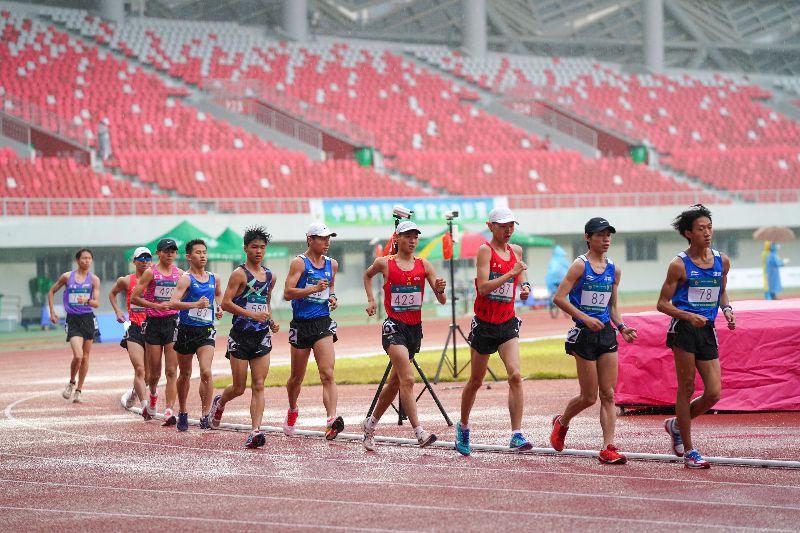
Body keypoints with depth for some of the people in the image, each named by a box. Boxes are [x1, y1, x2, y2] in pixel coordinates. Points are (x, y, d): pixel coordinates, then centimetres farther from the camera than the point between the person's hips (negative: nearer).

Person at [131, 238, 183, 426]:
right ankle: (153, 395, 39)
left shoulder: (179, 273, 8)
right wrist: (156, 305, -15)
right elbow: (133, 298, -6)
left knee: (172, 371, -9)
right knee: (155, 372, 5)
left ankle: (169, 412, -15)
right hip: (153, 323, -2)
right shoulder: (151, 272, -3)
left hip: (172, 321, 2)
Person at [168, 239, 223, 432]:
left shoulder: (214, 278, 8)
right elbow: (172, 303, -23)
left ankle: (205, 415, -12)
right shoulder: (186, 279, -10)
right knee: (185, 374, 11)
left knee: (206, 372, -16)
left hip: (206, 330, 3)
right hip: (186, 330, -3)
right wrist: (196, 304, -34)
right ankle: (182, 413, 31)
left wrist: (219, 307, 13)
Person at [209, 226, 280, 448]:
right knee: (239, 388, 4)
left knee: (258, 386, -6)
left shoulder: (269, 276, 12)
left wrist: (271, 321, 9)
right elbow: (226, 303, -12)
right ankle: (220, 402, 37)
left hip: (262, 336, 4)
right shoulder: (240, 274, -7)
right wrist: (252, 314, -20)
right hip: (240, 336, -4)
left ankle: (255, 432, -12)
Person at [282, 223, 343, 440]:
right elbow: (287, 293, -14)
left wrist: (332, 298, 7)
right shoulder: (299, 263, -6)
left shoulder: (332, 264, 11)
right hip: (301, 324, -2)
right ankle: (292, 410, 41)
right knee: (297, 377, 11)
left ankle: (332, 420, -29)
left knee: (328, 374, -16)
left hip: (323, 323, 2)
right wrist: (314, 289, -24)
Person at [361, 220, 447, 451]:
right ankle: (419, 433, -25)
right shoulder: (384, 263, -1)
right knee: (407, 379, -19)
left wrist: (440, 290, -20)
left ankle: (371, 423, 33)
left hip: (415, 328, 4)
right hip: (394, 326, -4)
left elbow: (442, 300, 1)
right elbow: (367, 275, 22)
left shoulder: (424, 265, 4)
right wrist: (370, 299, 13)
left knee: (394, 383, 14)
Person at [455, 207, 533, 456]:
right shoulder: (485, 250, -10)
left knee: (515, 375, -16)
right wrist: (512, 273, -25)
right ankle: (463, 426, 35)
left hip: (507, 324, 3)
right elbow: (483, 287, -21)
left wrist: (524, 284, 9)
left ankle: (517, 436, -19)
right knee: (476, 381, 11)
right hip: (484, 323, -3)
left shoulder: (515, 250, 6)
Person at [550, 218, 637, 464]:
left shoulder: (614, 270, 11)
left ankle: (608, 449, -3)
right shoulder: (580, 265, -7)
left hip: (607, 333, 5)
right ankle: (562, 422, 30)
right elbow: (559, 298, -13)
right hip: (584, 334, -5)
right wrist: (585, 318, -19)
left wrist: (622, 327, 2)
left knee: (608, 395, -2)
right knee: (589, 397, 1)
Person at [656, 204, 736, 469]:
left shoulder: (722, 261, 9)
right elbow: (662, 303, -2)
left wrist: (726, 309, 6)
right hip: (683, 329, -5)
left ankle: (676, 424, 26)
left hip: (707, 331, 5)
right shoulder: (679, 265, -5)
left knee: (713, 393, -2)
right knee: (687, 387, -5)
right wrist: (689, 316, -17)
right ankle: (688, 452, 4)